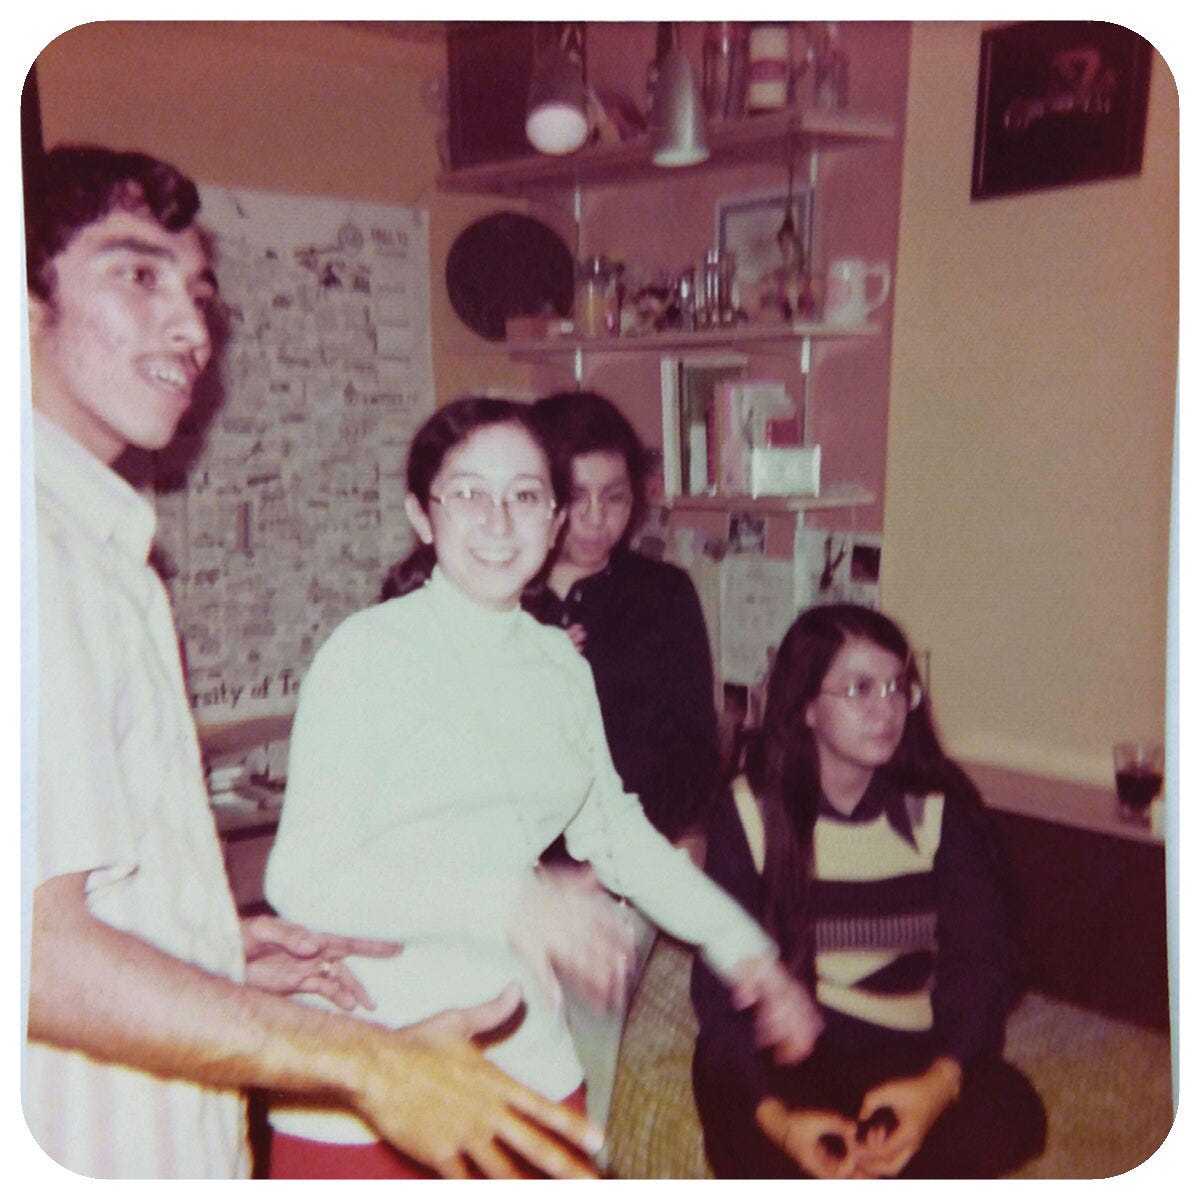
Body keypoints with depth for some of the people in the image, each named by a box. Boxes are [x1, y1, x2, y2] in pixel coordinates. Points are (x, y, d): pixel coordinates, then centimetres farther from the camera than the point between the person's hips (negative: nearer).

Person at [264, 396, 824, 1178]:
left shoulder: (560, 663, 7)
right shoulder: (368, 652, -9)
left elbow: (615, 828, 19)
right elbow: (303, 878, -15)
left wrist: (746, 951, 17)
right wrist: (510, 902, -24)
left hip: (527, 1059, 5)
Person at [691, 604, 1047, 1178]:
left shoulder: (942, 812, 1)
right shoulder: (750, 812, -4)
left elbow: (980, 965, -6)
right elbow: (718, 985, -9)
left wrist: (940, 1082, -27)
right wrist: (777, 1118, -27)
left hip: (909, 1055, 2)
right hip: (781, 1056, -2)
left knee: (1011, 1114, -29)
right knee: (752, 1145, -35)